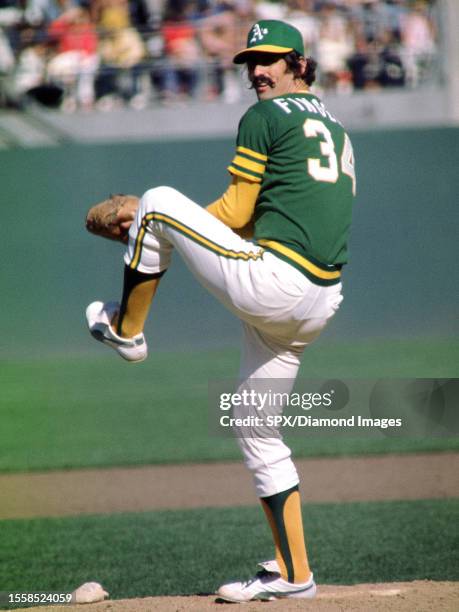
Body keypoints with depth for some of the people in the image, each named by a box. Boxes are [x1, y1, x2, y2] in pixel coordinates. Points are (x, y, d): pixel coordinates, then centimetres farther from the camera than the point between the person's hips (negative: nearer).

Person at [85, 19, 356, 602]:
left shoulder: (263, 117, -3)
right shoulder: (335, 126, 24)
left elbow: (234, 215, -4)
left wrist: (144, 219, 8)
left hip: (271, 283, -9)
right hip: (320, 303, 9)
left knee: (157, 201, 2)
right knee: (258, 433, 17)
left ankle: (126, 329, 20)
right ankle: (293, 573, 15)